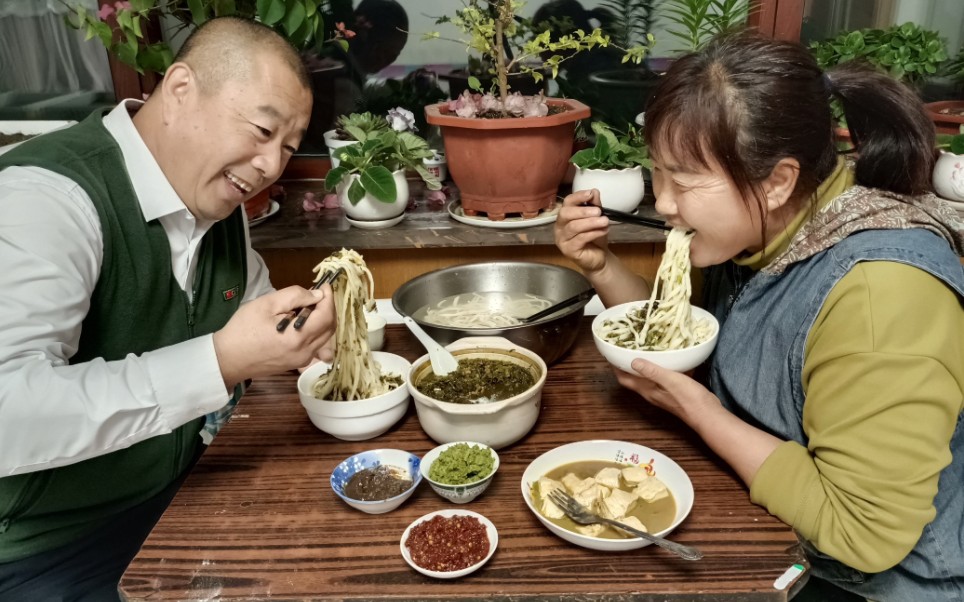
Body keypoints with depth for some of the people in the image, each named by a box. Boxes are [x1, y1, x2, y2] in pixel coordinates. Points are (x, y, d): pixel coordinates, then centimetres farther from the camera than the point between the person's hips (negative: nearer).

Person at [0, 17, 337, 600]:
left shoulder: (218, 195, 0)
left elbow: (251, 306, 15)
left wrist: (307, 329, -6)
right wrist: (220, 363, -38)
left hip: (184, 496, 8)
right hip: (49, 551, -7)